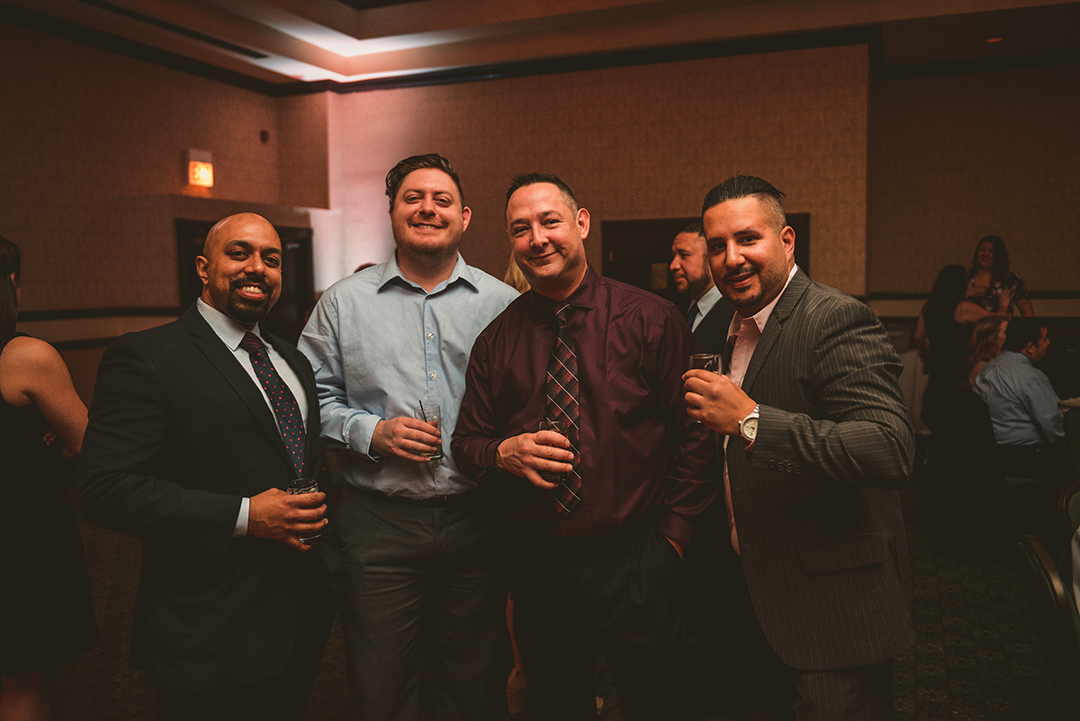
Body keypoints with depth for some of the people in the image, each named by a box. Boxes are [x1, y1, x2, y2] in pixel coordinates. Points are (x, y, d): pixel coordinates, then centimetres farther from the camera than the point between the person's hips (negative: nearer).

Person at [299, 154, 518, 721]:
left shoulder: (503, 304, 4)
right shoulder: (343, 302, 5)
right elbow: (311, 397, 5)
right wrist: (371, 433, -10)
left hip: (476, 520, 1)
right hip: (378, 524, 0)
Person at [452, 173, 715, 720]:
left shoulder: (650, 320, -7)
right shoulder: (496, 340, 2)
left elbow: (695, 430, -4)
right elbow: (466, 440, 7)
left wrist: (674, 532, -6)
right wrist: (504, 453, -14)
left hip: (638, 566, -2)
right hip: (540, 567, 3)